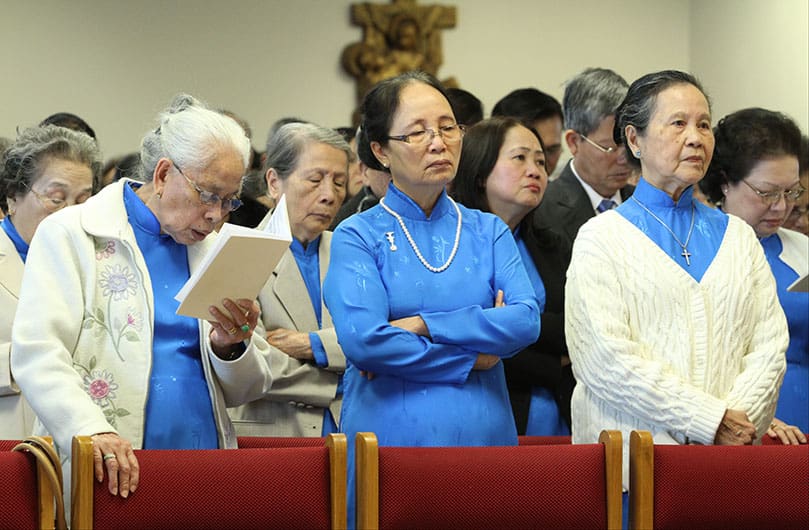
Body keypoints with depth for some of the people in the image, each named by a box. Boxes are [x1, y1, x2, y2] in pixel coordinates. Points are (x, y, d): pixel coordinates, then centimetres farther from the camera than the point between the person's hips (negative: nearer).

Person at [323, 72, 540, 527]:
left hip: (485, 437, 3)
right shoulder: (358, 237, 2)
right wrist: (471, 357, -7)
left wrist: (423, 325, -12)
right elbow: (363, 341, -12)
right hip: (391, 438, -3)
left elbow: (526, 321, -4)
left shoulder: (489, 232, 12)